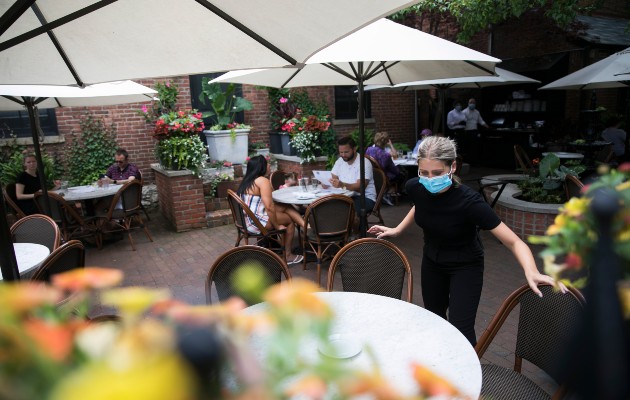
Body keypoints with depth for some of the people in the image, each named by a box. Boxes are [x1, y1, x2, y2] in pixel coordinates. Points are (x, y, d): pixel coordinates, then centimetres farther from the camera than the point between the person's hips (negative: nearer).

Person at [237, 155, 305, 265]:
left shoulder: (248, 180, 12)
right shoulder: (263, 181, -18)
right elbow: (269, 206, -25)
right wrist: (277, 226, -14)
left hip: (247, 220, 9)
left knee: (286, 207, 10)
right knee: (290, 220, 10)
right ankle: (288, 255, 17)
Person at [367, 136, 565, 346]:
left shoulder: (469, 201, -34)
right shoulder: (415, 188, -21)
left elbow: (513, 242, -30)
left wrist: (531, 272, -47)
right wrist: (397, 230, 7)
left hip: (465, 266, -4)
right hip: (432, 262, 5)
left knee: (460, 330, -11)